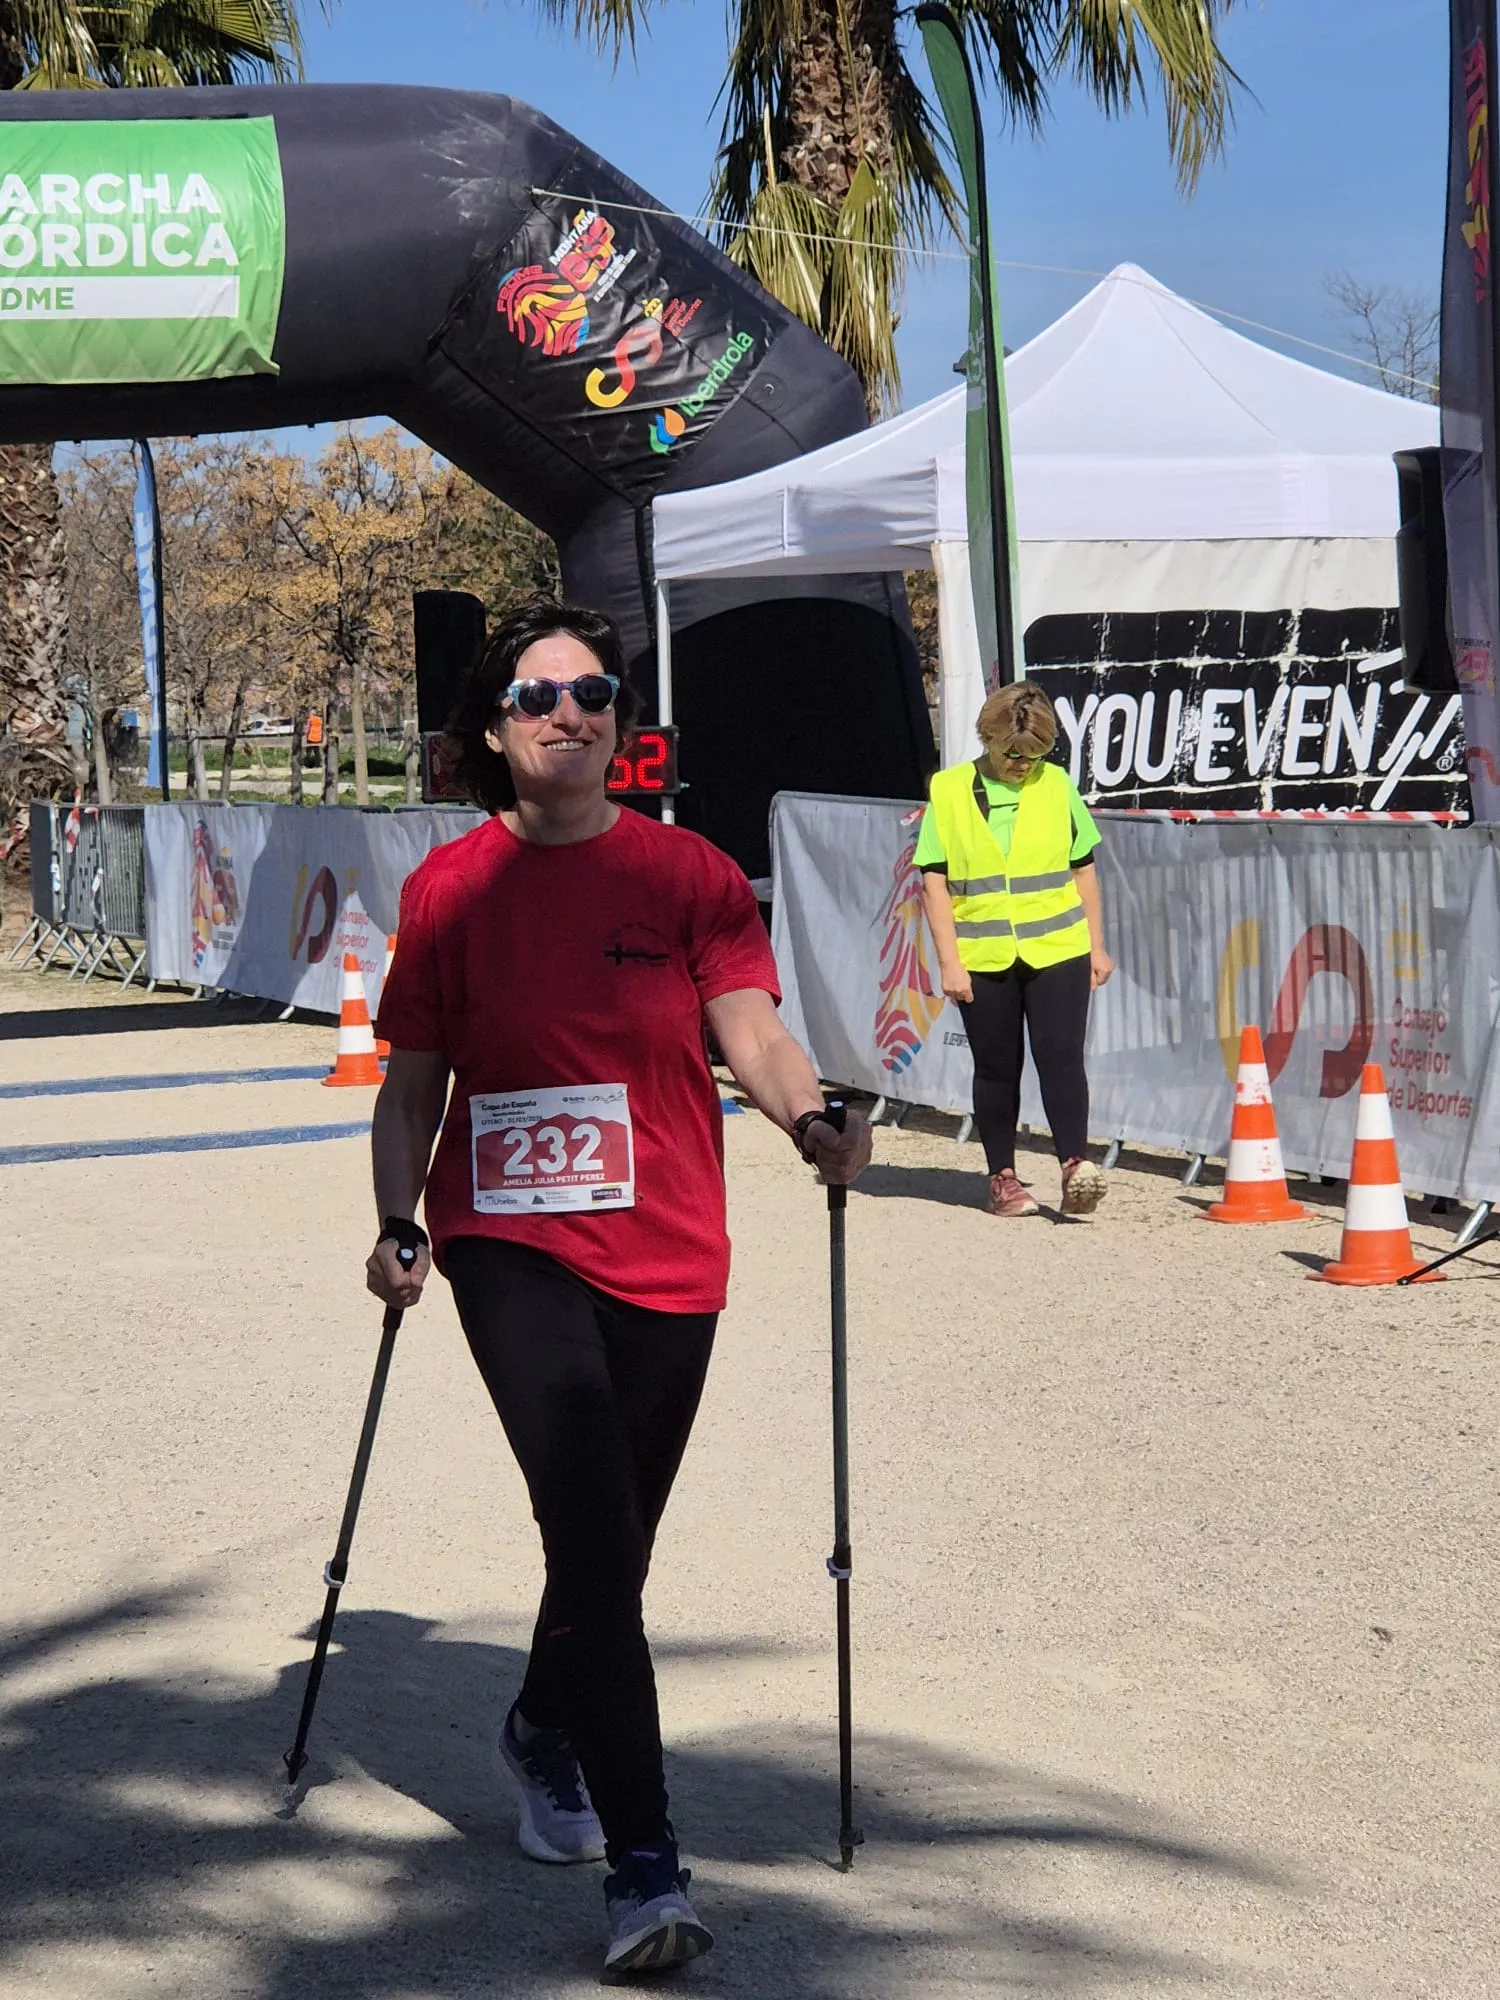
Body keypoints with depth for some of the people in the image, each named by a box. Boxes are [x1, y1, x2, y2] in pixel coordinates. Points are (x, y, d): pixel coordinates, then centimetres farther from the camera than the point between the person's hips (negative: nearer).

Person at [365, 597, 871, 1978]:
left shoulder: (691, 877, 2)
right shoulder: (452, 888, 2)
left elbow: (749, 1027, -9)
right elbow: (413, 1080, 7)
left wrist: (809, 1119, -28)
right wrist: (400, 1223, -5)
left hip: (666, 1252, 2)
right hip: (513, 1247, -2)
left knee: (613, 1539, 15)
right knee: (594, 1533, -16)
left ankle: (546, 1734, 46)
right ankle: (645, 1869, -16)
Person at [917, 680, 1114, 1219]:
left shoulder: (1056, 785, 5)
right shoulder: (949, 791, -1)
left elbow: (1083, 871, 12)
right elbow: (934, 882, -1)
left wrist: (1096, 947, 10)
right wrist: (949, 961, -6)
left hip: (1057, 951, 0)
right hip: (983, 958, 0)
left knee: (1060, 1056, -11)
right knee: (997, 1069, 7)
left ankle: (1075, 1165, -15)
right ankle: (1002, 1178, 15)